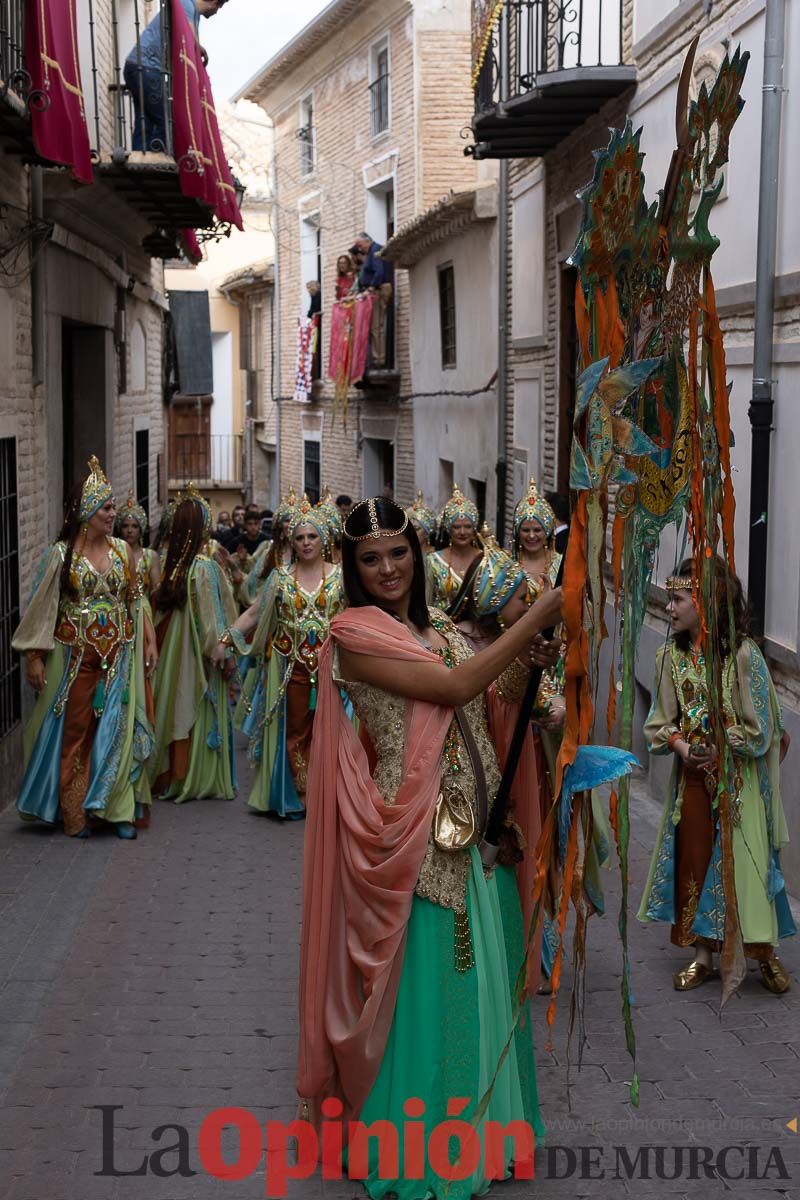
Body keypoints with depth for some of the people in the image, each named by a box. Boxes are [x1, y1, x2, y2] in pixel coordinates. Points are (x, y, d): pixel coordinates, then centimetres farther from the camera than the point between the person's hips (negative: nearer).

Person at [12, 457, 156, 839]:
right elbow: (42, 607, -3)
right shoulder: (61, 554, -4)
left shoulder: (122, 550, 5)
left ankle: (119, 808, 10)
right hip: (75, 656, -2)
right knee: (75, 730, 5)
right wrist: (34, 657, -6)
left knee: (117, 728, 2)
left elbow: (136, 600, 11)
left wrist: (149, 641, 4)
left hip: (118, 656, 2)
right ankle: (75, 814, 15)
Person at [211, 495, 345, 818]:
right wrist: (226, 640, -2)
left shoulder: (339, 576, 4)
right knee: (295, 731, 5)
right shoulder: (280, 577, 6)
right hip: (290, 666, 1)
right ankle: (298, 796, 13)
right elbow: (253, 613, 6)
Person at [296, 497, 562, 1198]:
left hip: (473, 832, 7)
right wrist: (536, 619, -20)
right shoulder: (355, 634, -11)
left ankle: (480, 1122, 34)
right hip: (414, 837, -7)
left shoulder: (442, 631, 12)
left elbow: (488, 712, 10)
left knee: (478, 977, 16)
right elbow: (455, 687, -20)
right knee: (422, 987, 3)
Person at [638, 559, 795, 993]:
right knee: (694, 860, 10)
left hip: (737, 779, -4)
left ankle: (765, 953, 19)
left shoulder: (742, 654, -15)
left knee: (746, 862, 2)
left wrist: (717, 752, -15)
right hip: (692, 777, 5)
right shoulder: (672, 655, 0)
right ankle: (702, 954, 22)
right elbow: (661, 721, 3)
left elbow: (758, 728, -13)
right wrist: (682, 747, -13)